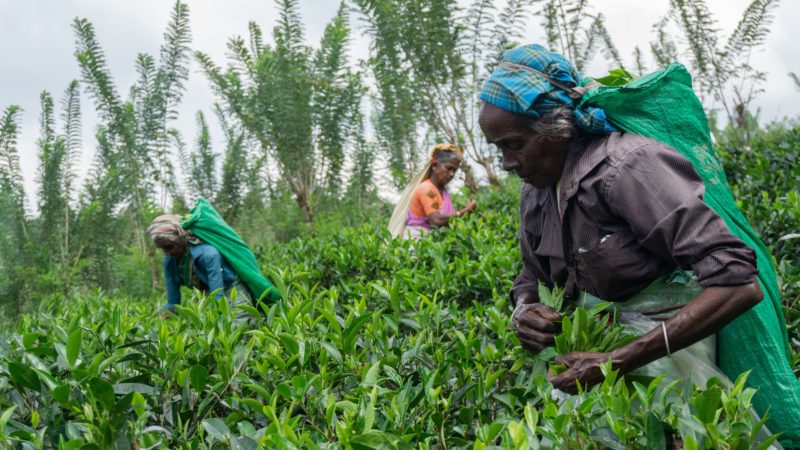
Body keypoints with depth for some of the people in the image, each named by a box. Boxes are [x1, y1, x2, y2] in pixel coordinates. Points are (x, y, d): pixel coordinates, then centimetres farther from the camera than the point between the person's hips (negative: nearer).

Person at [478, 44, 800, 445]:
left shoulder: (624, 167, -22)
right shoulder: (534, 195, 1)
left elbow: (738, 282, -28)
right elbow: (532, 280, 16)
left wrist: (617, 363, -31)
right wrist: (523, 311, -10)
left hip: (669, 341, -6)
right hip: (602, 346, 6)